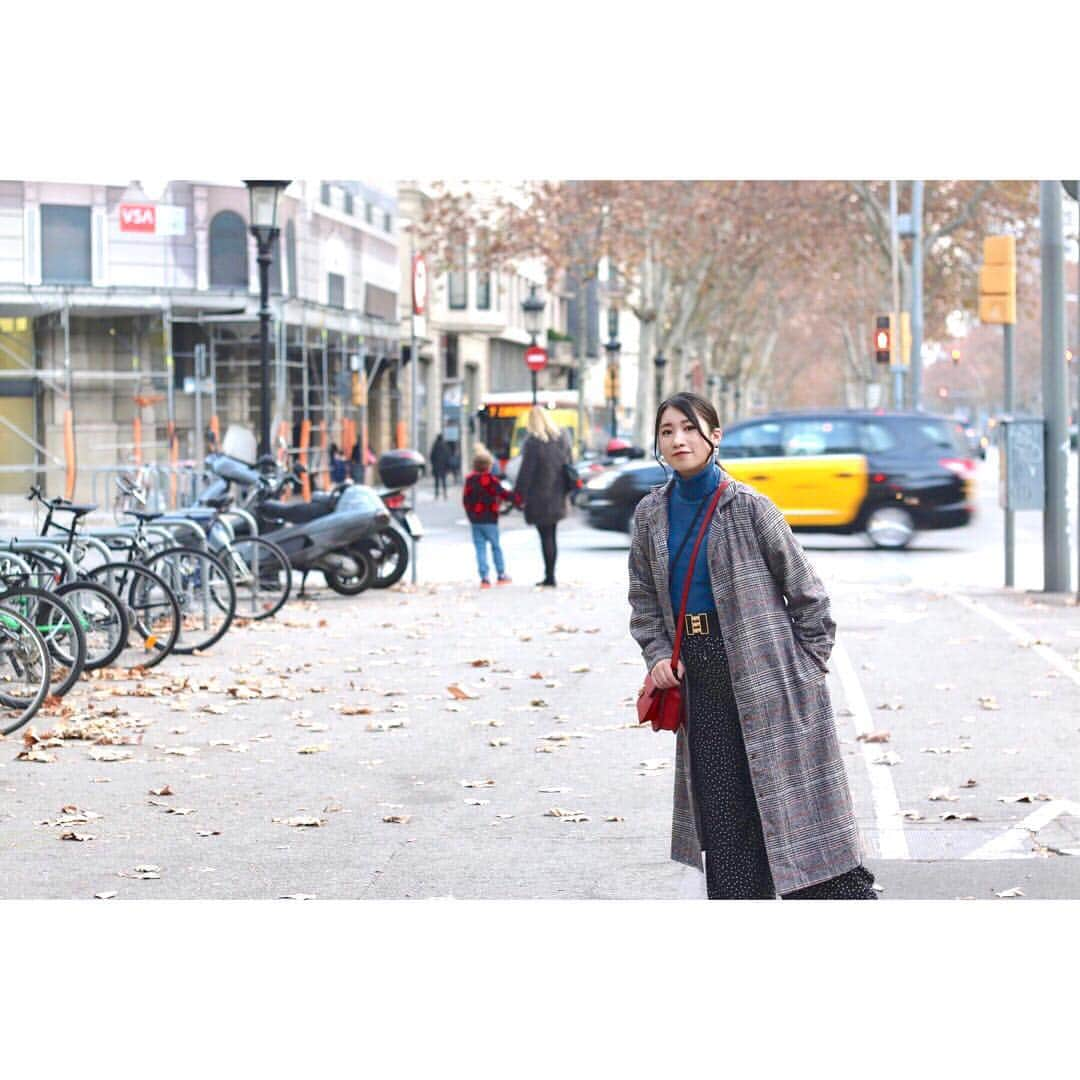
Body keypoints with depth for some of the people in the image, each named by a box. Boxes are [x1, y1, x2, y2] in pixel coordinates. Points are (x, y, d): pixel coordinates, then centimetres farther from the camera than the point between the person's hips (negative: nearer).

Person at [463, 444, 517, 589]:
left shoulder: (469, 480, 4)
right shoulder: (491, 479, -11)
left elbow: (465, 500, 7)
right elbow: (502, 494, -12)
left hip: (475, 520, 3)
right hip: (489, 520, -3)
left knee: (480, 548, 3)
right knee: (496, 546, 10)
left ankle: (484, 577, -4)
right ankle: (501, 575, 16)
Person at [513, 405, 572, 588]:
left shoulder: (533, 443, -16)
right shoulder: (562, 439, 6)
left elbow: (526, 472, -15)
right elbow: (568, 465, 15)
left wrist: (519, 494, -6)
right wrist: (564, 493, 23)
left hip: (539, 498, -7)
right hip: (557, 497, 7)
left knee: (546, 537, -3)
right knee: (551, 537, 14)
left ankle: (550, 577, -3)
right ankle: (550, 576, 17)